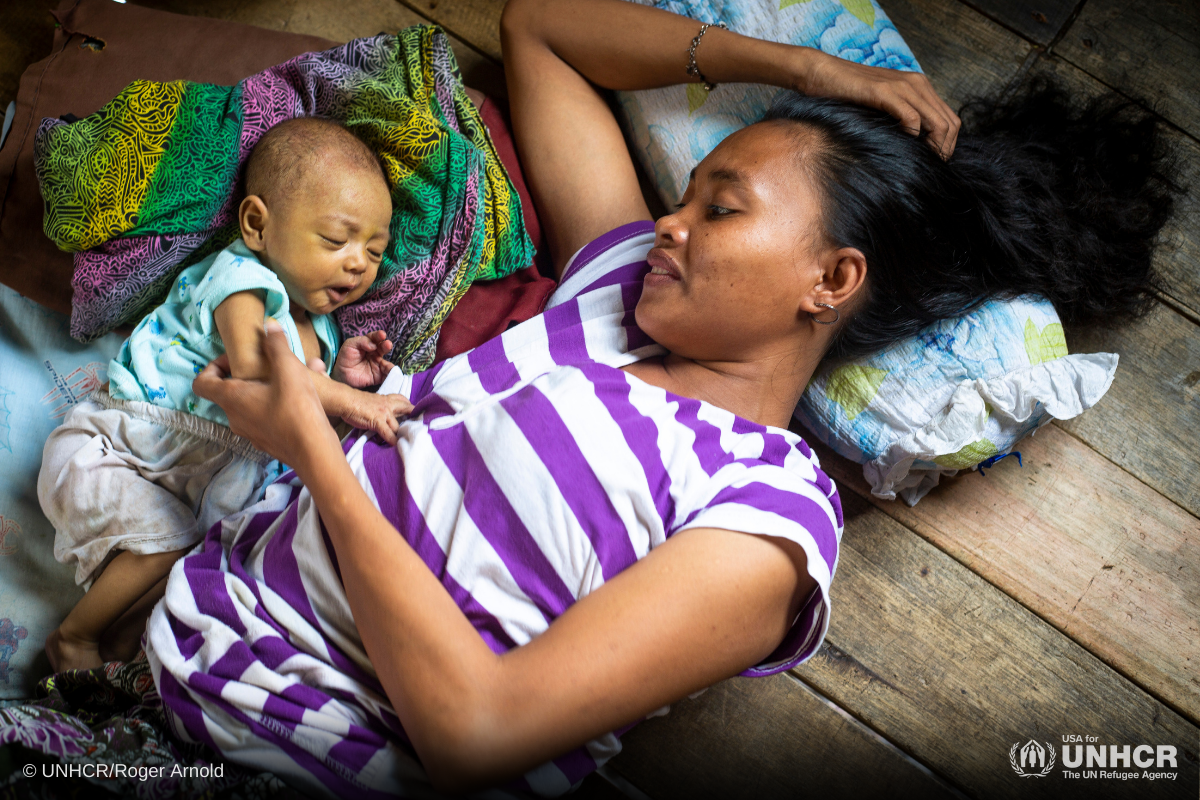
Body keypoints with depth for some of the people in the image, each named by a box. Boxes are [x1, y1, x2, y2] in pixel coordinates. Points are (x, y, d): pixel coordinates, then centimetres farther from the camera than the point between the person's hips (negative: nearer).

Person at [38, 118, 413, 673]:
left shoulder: (317, 325, 7)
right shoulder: (240, 277, -20)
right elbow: (252, 366, -39)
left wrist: (337, 375, -7)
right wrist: (346, 401, -43)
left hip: (189, 471, 8)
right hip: (104, 448, -8)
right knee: (165, 544, -23)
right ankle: (73, 638, -1)